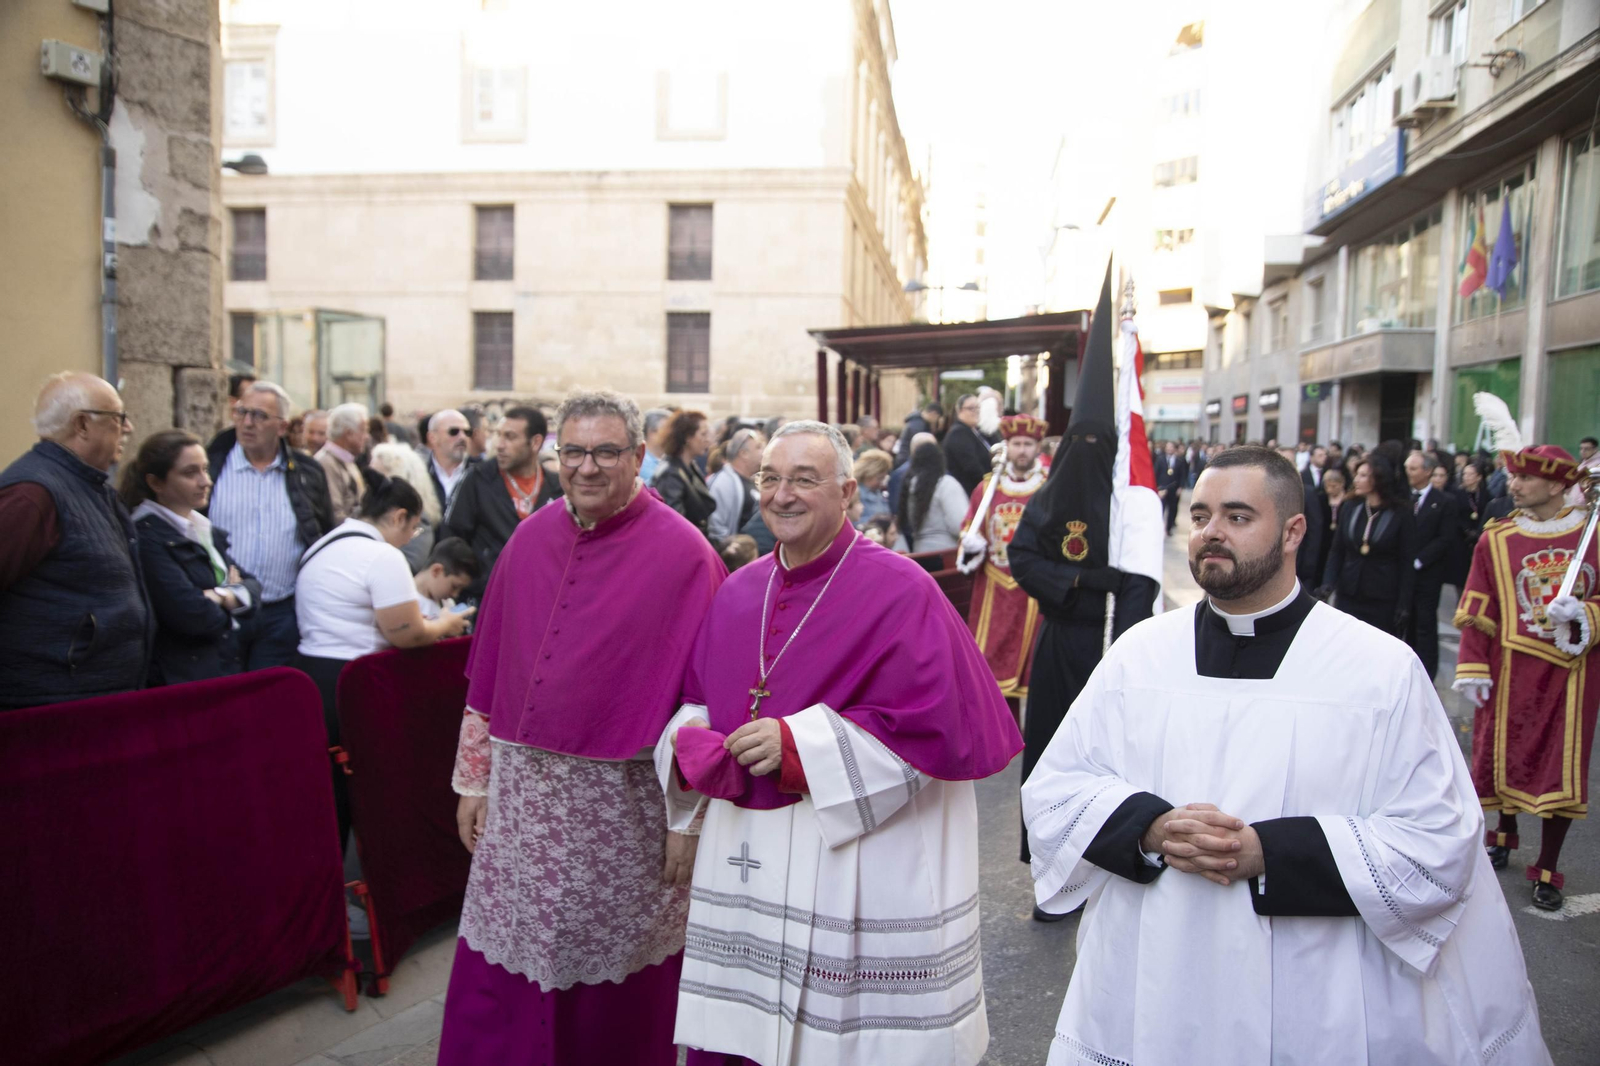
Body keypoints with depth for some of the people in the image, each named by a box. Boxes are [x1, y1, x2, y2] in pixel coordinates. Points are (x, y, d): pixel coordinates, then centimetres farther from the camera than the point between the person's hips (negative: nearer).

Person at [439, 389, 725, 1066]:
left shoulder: (682, 553, -11)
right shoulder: (531, 539, 4)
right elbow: (488, 669, 9)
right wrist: (474, 779, 10)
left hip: (623, 800, -4)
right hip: (522, 793, 4)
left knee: (610, 982, 13)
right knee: (500, 968, 14)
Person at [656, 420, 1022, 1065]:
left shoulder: (899, 591, -10)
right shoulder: (738, 593, 9)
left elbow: (928, 728, -16)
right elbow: (694, 699, 16)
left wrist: (796, 746, -19)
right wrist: (691, 744, -7)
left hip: (858, 869, -5)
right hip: (743, 858, 6)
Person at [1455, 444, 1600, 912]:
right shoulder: (1496, 539, -1)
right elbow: (1476, 611, -1)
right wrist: (1472, 669, -7)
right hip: (1513, 669, 1)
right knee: (1503, 753, 9)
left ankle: (1547, 869, 17)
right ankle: (1504, 836, 35)